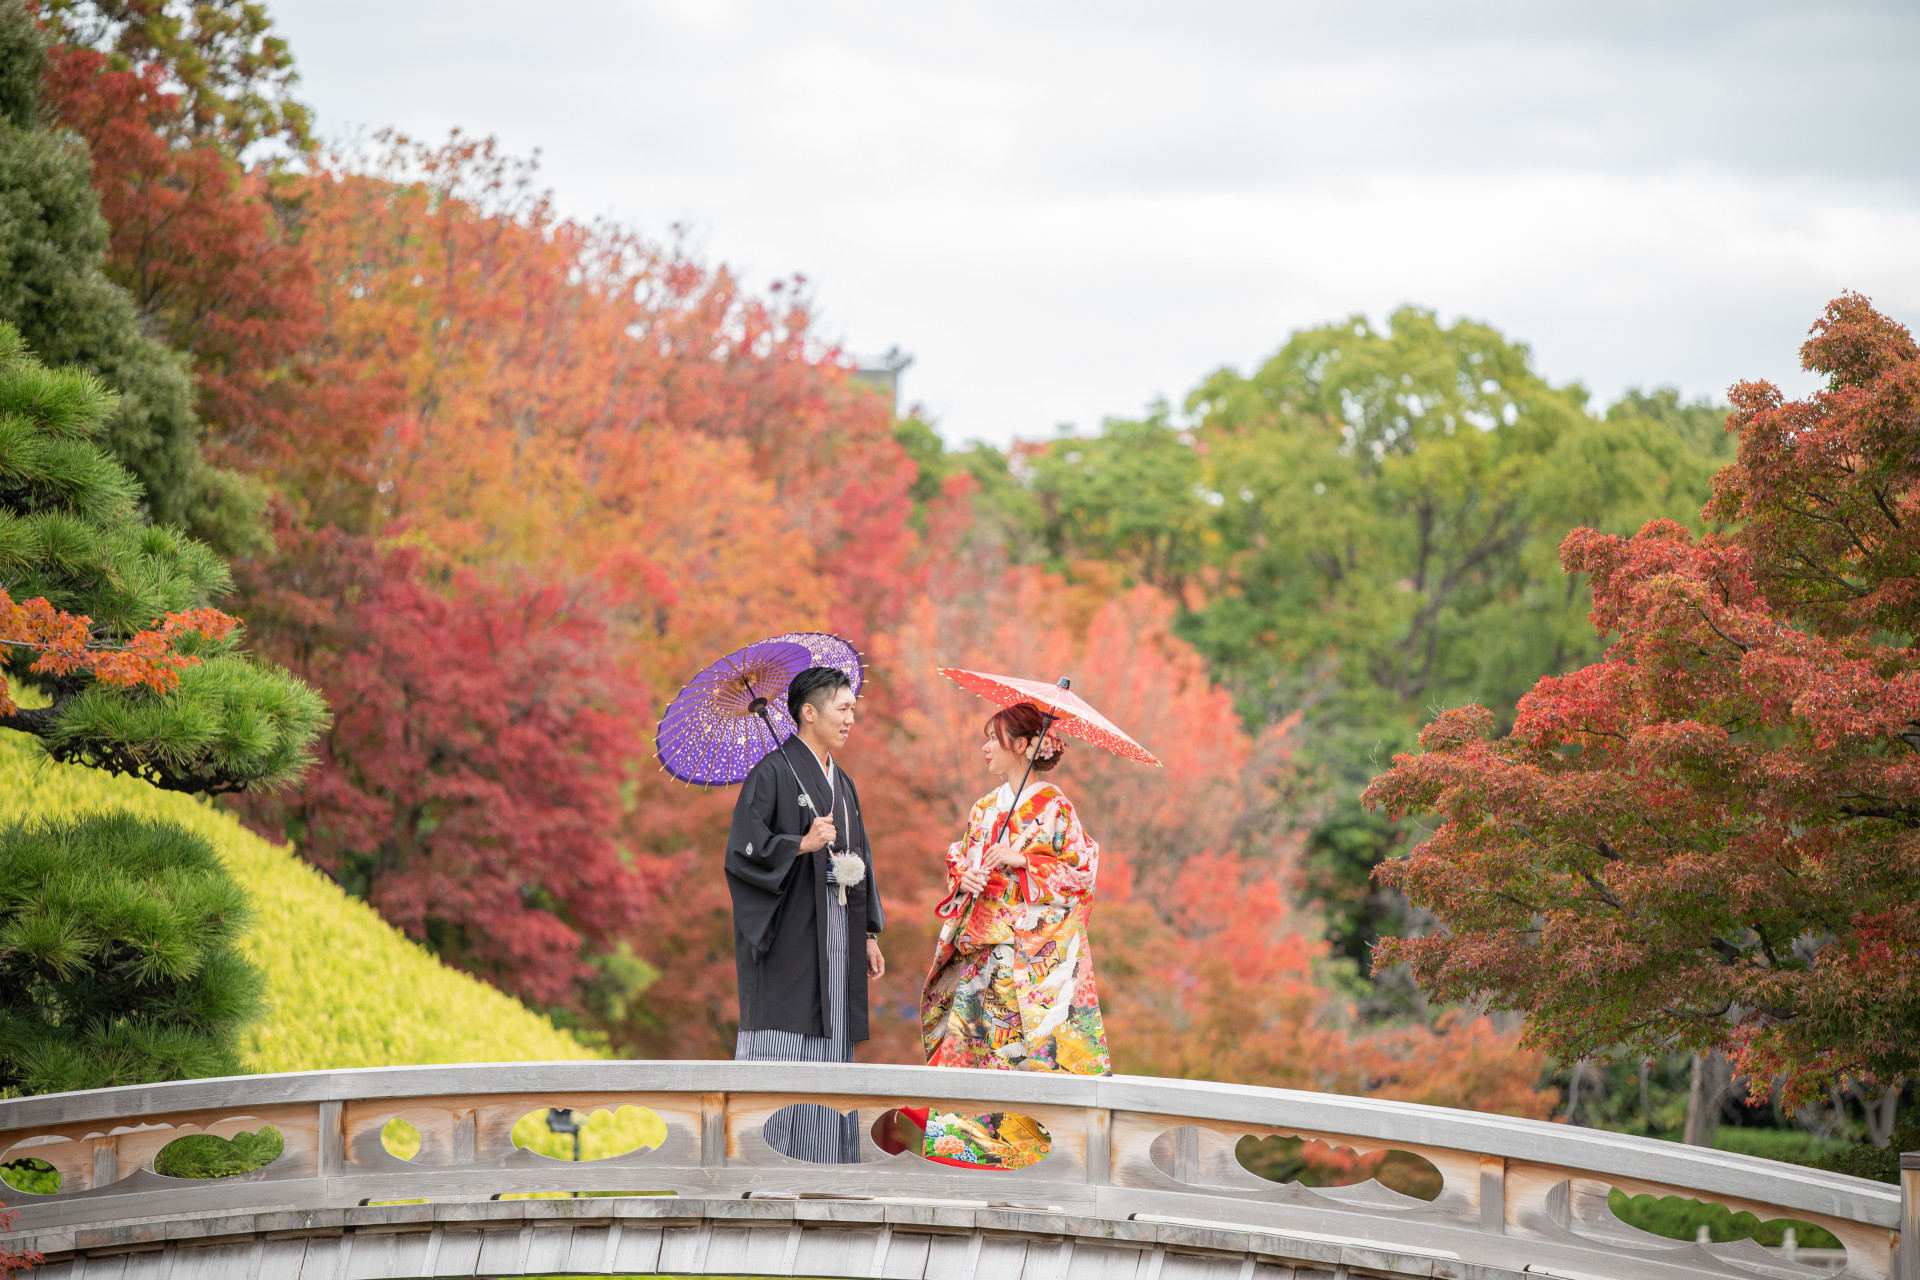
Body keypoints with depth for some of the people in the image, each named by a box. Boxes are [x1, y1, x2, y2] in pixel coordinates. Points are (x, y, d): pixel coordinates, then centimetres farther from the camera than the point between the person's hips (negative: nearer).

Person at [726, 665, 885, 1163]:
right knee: (780, 1047, -10)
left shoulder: (841, 783, 18)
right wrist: (802, 844, -24)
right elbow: (743, 850, -13)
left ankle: (821, 1162, 8)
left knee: (830, 1045, 5)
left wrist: (869, 934, 16)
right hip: (789, 937, -8)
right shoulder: (773, 773, -6)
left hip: (835, 939, 8)